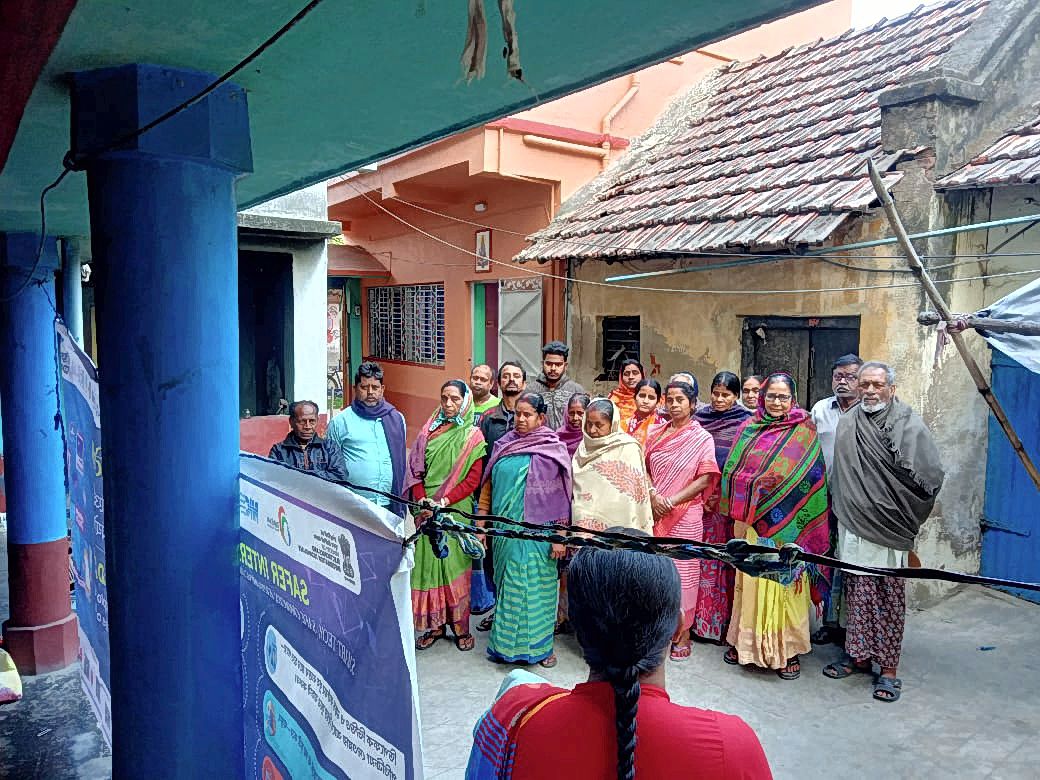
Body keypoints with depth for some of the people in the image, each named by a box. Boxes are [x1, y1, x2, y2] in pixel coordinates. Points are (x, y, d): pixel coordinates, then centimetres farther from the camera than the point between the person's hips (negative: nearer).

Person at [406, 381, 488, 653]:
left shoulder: (472, 436, 1)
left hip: (456, 510, -3)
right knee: (428, 562, 3)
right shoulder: (429, 430, 10)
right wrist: (422, 500, -7)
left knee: (454, 564, -1)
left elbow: (473, 479, -5)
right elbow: (415, 468, 8)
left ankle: (460, 626, 11)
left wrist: (444, 501, -14)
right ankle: (435, 625, 15)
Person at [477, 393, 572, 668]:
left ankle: (538, 645, 16)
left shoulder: (552, 449, -5)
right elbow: (488, 485, 13)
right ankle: (506, 643, 24)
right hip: (505, 530, 4)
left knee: (536, 586, 2)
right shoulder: (503, 445, 9)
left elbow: (560, 494, -8)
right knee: (507, 586, 11)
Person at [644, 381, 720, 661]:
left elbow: (705, 480, -7)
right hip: (654, 512, 3)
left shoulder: (702, 438, -1)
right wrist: (653, 496, -8)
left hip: (685, 515, -3)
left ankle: (683, 633, 14)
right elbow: (644, 470, 9)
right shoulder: (655, 434, 10)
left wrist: (673, 500, -13)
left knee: (682, 570, 1)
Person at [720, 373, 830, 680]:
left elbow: (811, 480, -6)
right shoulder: (750, 428, 8)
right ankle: (745, 641, 23)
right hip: (751, 523, 3)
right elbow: (734, 472, 7)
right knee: (750, 582, 10)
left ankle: (788, 649, 15)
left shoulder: (804, 432, -2)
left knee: (784, 582, 3)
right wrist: (739, 517, 0)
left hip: (787, 526, -3)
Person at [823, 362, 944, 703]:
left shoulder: (909, 424, -6)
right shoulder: (848, 423, 9)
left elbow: (930, 476, -10)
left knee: (889, 595, 2)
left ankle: (888, 668, 12)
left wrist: (907, 514, -5)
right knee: (857, 591, 11)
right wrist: (843, 508, 12)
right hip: (853, 524, 4)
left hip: (889, 528, -4)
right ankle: (859, 655, 24)